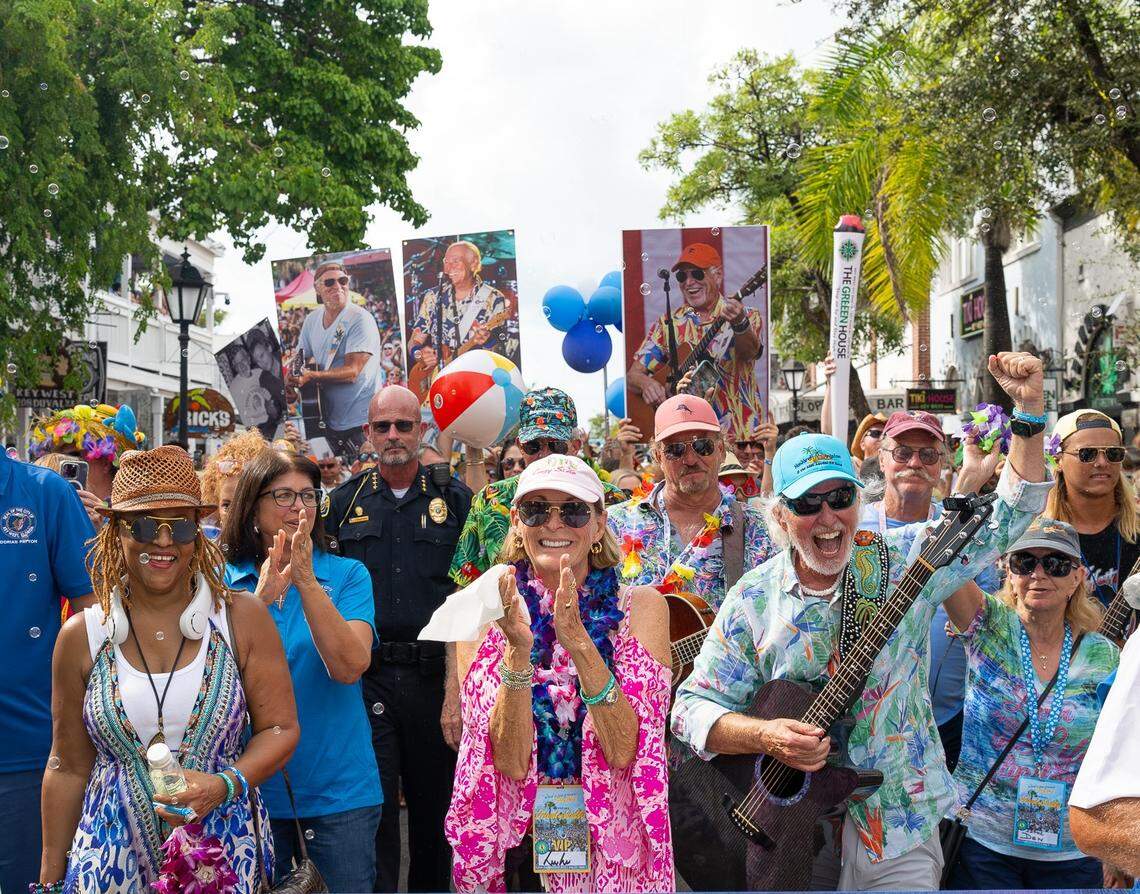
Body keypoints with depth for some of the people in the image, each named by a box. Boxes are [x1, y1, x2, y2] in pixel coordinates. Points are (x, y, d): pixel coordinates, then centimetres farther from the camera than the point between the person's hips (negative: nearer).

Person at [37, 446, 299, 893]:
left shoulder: (244, 619, -4)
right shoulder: (82, 637, -1)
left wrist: (224, 786, -19)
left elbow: (280, 728, -3)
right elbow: (69, 768, 5)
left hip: (227, 856, 0)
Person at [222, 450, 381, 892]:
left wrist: (307, 581, -24)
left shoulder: (347, 575, -3)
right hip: (251, 789, 1)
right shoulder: (222, 580, 0)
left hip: (339, 791, -1)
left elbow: (349, 668, -17)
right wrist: (262, 598, -25)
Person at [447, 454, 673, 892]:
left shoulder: (640, 606, -2)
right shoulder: (486, 614, -2)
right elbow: (511, 762, -11)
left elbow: (623, 751, -13)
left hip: (610, 839, 1)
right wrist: (517, 651, -24)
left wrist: (580, 643, -24)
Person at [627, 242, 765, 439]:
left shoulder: (748, 317, 3)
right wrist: (646, 383, -14)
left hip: (739, 432, -3)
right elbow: (633, 374, 8)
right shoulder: (667, 324, 10)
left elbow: (750, 351, -17)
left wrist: (740, 324, -38)